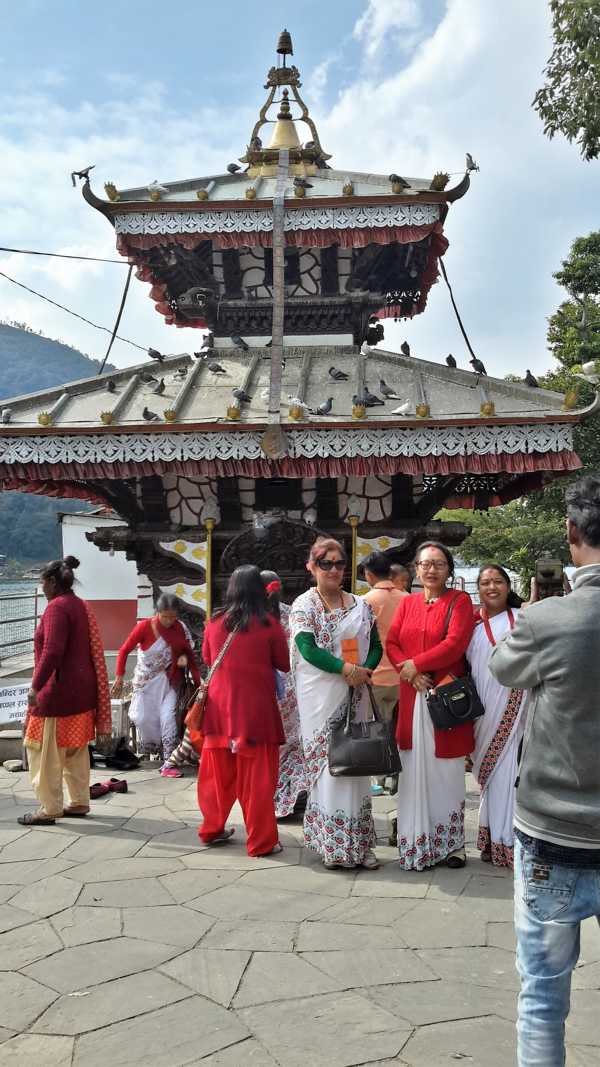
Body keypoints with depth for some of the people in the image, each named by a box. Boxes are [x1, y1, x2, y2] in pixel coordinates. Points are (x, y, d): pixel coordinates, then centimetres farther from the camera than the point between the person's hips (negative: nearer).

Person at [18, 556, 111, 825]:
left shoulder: (57, 607, -14)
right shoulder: (81, 606, 12)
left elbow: (52, 651, -25)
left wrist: (35, 686, -25)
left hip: (58, 692, -9)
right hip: (82, 692, 9)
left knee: (46, 752, 1)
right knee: (76, 751, 15)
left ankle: (49, 809, 6)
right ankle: (79, 803, 22)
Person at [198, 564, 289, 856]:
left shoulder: (215, 622, 0)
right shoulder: (268, 624, -9)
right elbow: (284, 664, 2)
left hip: (220, 707, 4)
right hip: (256, 708, -3)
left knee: (218, 772, 16)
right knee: (256, 777, 4)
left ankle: (212, 829, 27)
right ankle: (261, 841, 10)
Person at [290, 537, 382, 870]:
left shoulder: (361, 605, 11)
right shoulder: (304, 605, -2)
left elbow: (375, 645, 12)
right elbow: (307, 648, -13)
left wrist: (365, 670, -8)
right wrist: (347, 669, -19)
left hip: (356, 694, 4)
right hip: (321, 697, -4)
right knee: (328, 764, -4)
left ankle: (358, 842, 13)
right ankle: (333, 844, 6)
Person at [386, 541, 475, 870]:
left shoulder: (460, 601, 0)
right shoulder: (407, 603, 13)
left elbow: (455, 643, -13)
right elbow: (391, 643, 6)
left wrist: (416, 664, -12)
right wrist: (411, 674, -11)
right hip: (412, 696, 4)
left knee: (446, 770, 1)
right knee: (414, 769, 5)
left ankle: (451, 843, 13)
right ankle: (416, 842, 14)